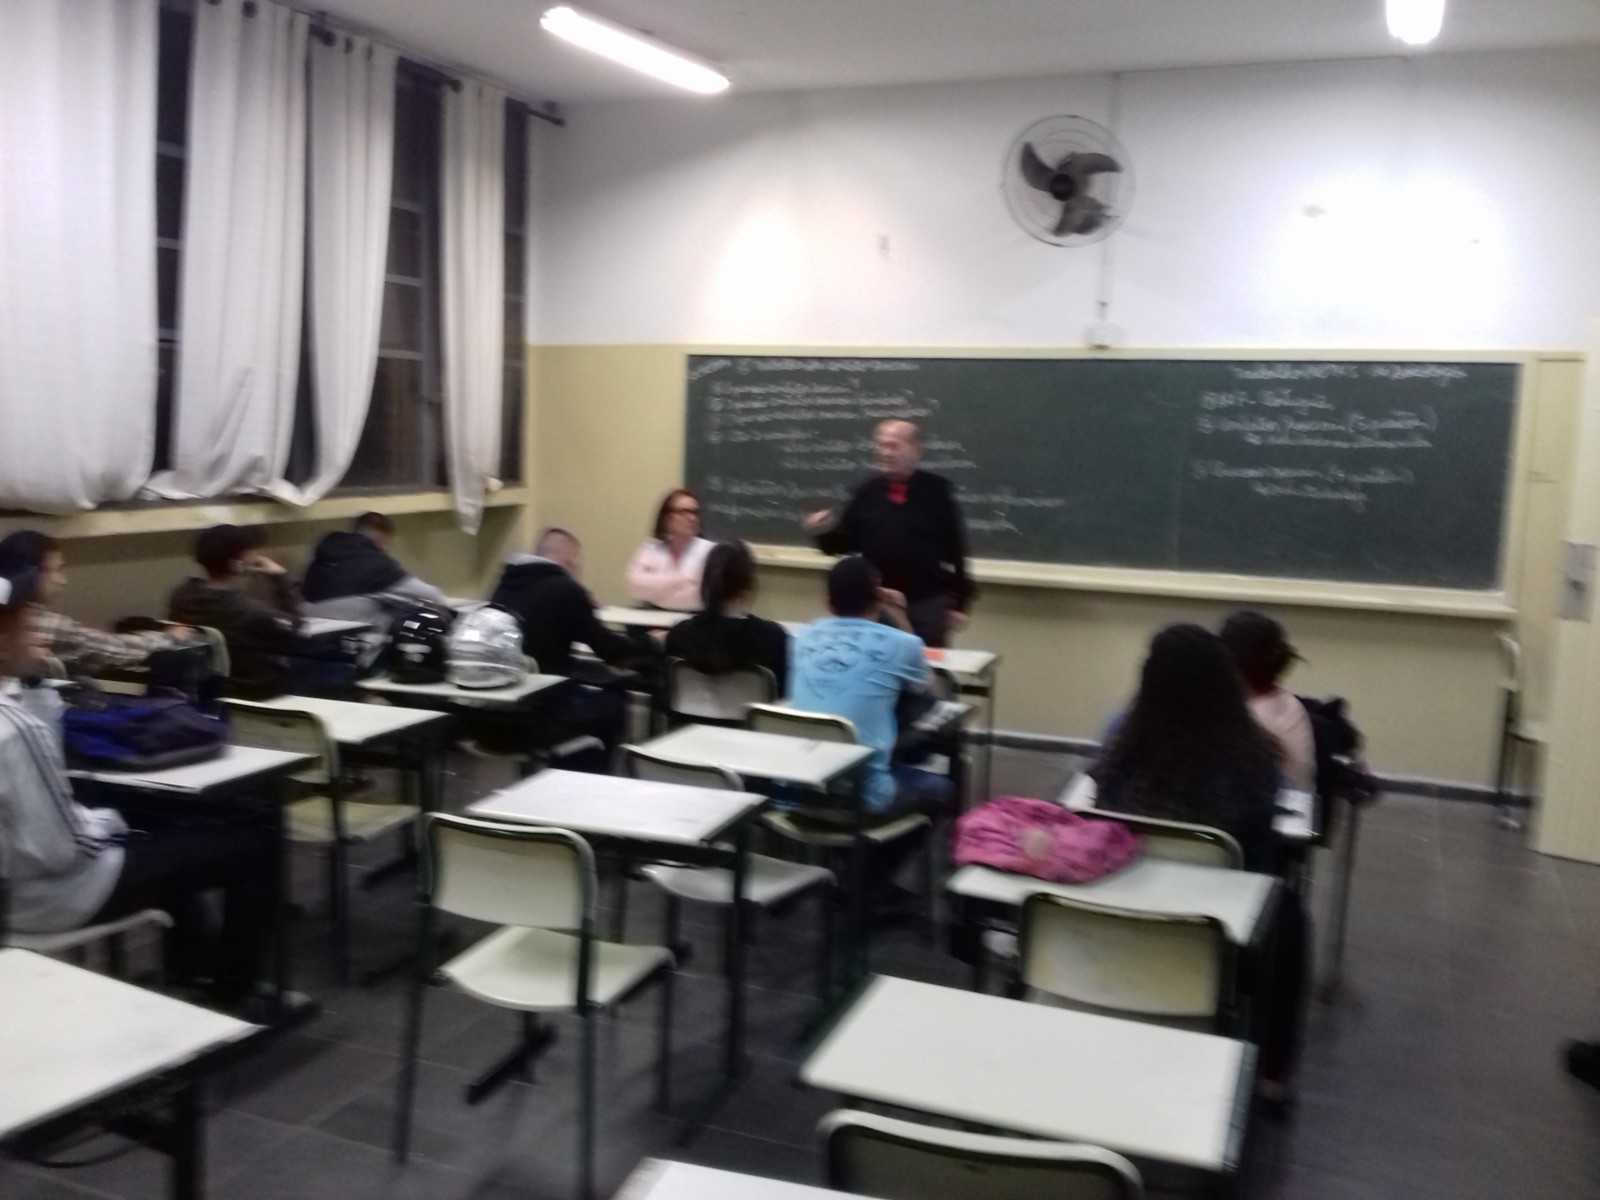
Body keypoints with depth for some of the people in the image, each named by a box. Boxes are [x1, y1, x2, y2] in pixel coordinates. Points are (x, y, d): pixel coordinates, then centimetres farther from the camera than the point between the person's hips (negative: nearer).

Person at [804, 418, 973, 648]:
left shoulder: (937, 490, -4)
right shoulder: (867, 492, 3)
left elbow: (955, 548, -2)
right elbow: (844, 544, 10)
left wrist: (960, 602, -2)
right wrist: (826, 531, -12)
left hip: (927, 603, -2)